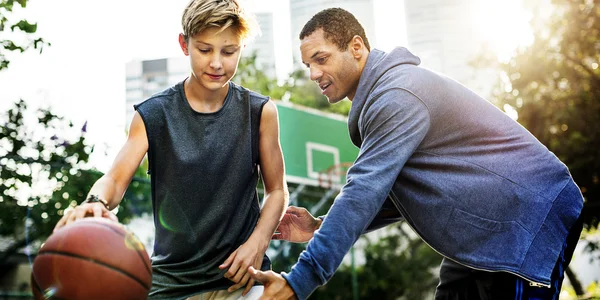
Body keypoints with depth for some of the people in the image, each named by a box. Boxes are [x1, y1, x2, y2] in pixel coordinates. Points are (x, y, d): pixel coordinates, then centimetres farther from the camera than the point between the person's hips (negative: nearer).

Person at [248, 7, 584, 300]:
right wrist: (321, 228, 0)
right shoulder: (382, 95, 11)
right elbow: (394, 195, 12)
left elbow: (364, 194, -29)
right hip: (487, 231, 10)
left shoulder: (396, 96, -22)